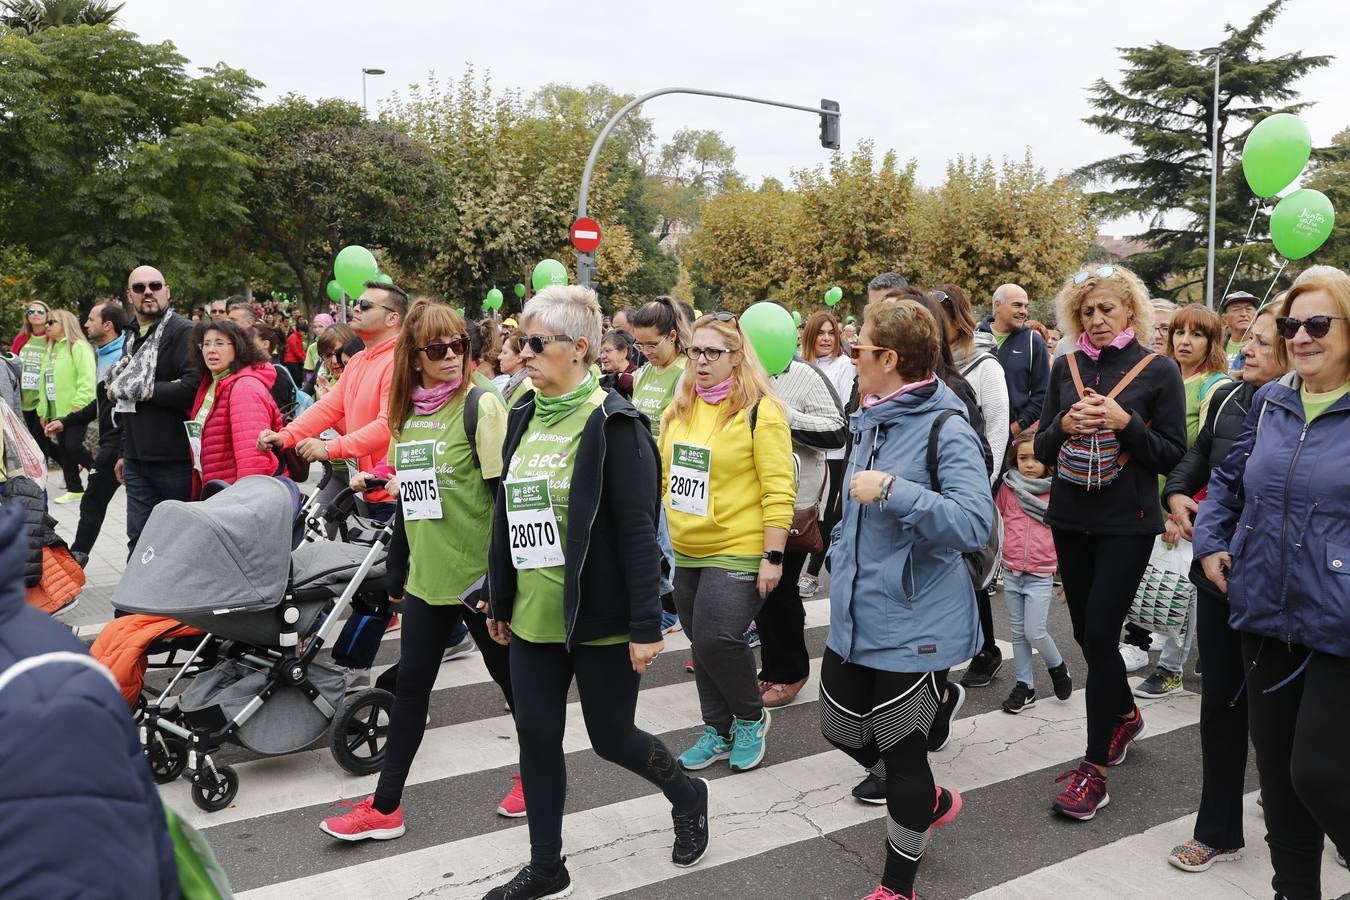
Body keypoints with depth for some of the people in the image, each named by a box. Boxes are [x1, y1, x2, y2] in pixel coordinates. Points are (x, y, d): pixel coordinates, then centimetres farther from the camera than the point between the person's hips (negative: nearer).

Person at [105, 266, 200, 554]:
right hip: (138, 461, 8)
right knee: (139, 540, 10)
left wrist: (141, 389, -14)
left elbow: (193, 388, -24)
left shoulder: (182, 332, -9)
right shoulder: (133, 339, 19)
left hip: (175, 460, -8)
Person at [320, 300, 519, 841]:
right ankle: (385, 808, 18)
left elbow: (505, 493, -14)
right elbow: (408, 497, 15)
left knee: (511, 677, 11)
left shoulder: (481, 405, -11)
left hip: (478, 575, -5)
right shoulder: (407, 411, 8)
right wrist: (398, 574, 18)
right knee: (410, 685, 9)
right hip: (426, 578, 6)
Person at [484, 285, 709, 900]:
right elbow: (505, 513, 13)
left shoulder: (613, 424, -14)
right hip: (532, 616, 6)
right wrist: (499, 601, 16)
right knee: (536, 738, 11)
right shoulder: (523, 417, 7)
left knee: (611, 737, 8)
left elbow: (638, 532, -17)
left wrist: (646, 626, -18)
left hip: (598, 617, -6)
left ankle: (687, 796, 38)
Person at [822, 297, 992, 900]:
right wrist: (840, 559, 22)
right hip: (854, 617, 9)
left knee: (900, 752, 6)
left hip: (914, 626, -8)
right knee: (841, 731, 20)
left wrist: (892, 490, -34)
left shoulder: (945, 429, -18)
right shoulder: (870, 420, 8)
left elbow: (975, 523, -31)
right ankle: (930, 802, 46)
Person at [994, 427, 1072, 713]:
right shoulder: (1007, 488, 2)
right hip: (1011, 572, 3)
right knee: (1018, 632, 9)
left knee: (1034, 631, -7)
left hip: (1041, 574, -3)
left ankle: (1057, 666, 21)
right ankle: (1025, 685, 20)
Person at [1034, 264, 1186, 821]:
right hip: (1071, 518, 4)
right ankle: (1125, 716, 40)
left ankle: (1095, 767, 4)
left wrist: (1125, 423, -19)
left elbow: (1173, 456, -4)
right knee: (1087, 632, 12)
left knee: (1099, 634, -8)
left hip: (1128, 523, -4)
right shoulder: (1066, 367, 5)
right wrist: (1064, 425, -14)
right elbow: (1042, 449, 7)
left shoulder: (1159, 371, -4)